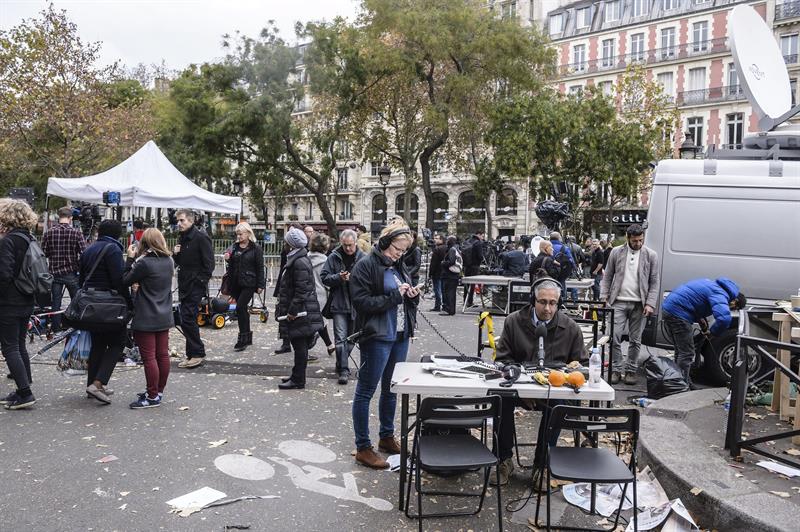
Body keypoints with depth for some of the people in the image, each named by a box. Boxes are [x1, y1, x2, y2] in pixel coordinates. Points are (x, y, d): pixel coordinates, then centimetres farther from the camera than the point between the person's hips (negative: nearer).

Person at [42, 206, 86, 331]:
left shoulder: (49, 232, -2)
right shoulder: (76, 232, -9)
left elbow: (43, 253, -1)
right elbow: (83, 253, -13)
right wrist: (80, 269, 3)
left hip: (54, 273, 2)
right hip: (72, 274, -2)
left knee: (55, 303, 9)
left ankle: (56, 331, 13)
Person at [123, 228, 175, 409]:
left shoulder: (144, 263, -18)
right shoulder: (168, 261, 5)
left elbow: (126, 281, -6)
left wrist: (131, 258, -2)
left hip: (146, 319, -8)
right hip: (164, 317, 8)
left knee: (149, 358, -1)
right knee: (162, 355, 12)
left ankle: (152, 397, 5)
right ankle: (158, 391, 24)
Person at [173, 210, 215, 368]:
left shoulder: (201, 237, -11)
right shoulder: (182, 238, 15)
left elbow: (209, 263, -14)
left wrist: (202, 281, -17)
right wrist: (175, 253, 2)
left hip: (195, 286, -9)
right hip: (184, 285, 9)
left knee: (187, 319, -10)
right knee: (187, 320, 11)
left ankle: (197, 354, 0)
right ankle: (192, 355, 19)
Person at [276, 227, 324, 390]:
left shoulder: (299, 262, -19)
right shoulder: (299, 259, 14)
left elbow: (301, 290, -22)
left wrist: (292, 311, -20)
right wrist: (286, 307, 22)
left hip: (300, 312, -10)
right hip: (302, 311, 10)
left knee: (300, 346, -1)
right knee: (299, 345, 17)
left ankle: (298, 380, 7)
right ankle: (297, 376, 27)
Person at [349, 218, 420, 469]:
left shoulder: (399, 266, 11)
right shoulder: (365, 266, -11)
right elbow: (362, 302, -18)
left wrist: (412, 296, -1)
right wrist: (394, 296, -19)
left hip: (401, 336, 8)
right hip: (377, 338, -8)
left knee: (391, 389, 18)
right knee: (366, 391, 3)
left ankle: (387, 436, 34)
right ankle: (363, 448, 12)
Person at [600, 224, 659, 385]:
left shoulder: (651, 255, 3)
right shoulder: (616, 252, 4)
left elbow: (654, 282, 3)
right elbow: (607, 277, 8)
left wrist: (650, 303, -6)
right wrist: (604, 298, -1)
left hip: (639, 304, 0)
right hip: (619, 302, 0)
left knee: (635, 340, 7)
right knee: (614, 337, -5)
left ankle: (631, 370, 18)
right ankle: (617, 370, 7)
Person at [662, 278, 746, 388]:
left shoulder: (716, 285, 18)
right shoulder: (721, 295, -12)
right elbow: (724, 318, -30)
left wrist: (701, 319, 17)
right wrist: (713, 332, -11)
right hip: (678, 312, -10)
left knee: (681, 351, 20)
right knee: (687, 354, -3)